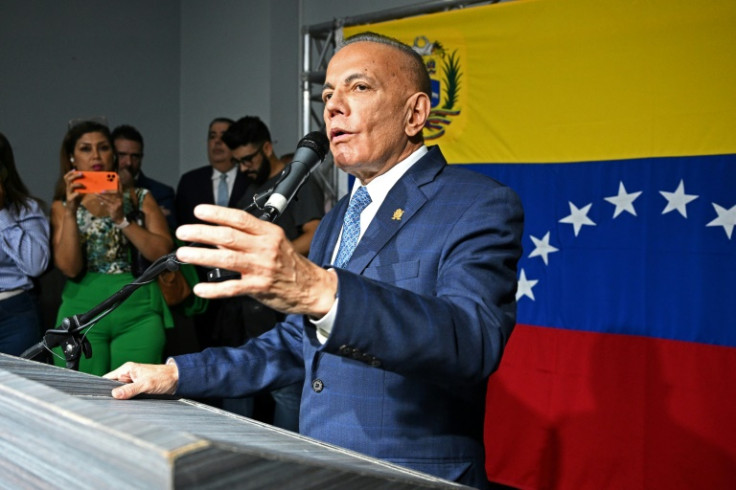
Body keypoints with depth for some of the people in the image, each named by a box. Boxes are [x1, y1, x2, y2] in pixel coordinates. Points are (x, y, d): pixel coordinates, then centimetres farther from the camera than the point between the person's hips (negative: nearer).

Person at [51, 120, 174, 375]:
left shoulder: (139, 197, 6)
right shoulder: (62, 206, 6)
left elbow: (163, 253, -6)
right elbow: (69, 268, -6)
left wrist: (121, 219, -15)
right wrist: (71, 211, -14)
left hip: (138, 310, 0)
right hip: (83, 310, 1)